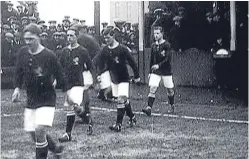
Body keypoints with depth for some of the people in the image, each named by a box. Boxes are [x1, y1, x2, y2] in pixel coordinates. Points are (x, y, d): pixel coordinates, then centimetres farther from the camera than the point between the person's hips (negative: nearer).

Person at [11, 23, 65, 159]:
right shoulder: (22, 52, -2)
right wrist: (17, 87, 6)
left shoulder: (49, 56, -16)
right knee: (34, 133, 7)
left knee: (40, 130, -19)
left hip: (47, 98, -5)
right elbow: (19, 71, 14)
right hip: (31, 99, 5)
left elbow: (60, 75, -6)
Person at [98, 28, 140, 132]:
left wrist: (137, 76, -4)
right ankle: (132, 118, 30)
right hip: (113, 79, 5)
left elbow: (132, 62, -8)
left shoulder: (122, 49, -15)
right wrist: (100, 74, -3)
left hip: (123, 79, -5)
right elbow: (102, 64, 12)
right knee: (124, 100, 12)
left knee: (121, 100, -14)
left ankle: (118, 124, -14)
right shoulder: (105, 50, 0)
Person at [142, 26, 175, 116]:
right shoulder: (153, 45, 8)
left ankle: (172, 106, 30)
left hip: (166, 71, -3)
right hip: (155, 71, 4)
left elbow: (168, 59, -17)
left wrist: (159, 65, -27)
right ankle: (149, 109, -17)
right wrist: (150, 71, 16)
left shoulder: (167, 45, -8)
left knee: (170, 89, 7)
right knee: (152, 88, -11)